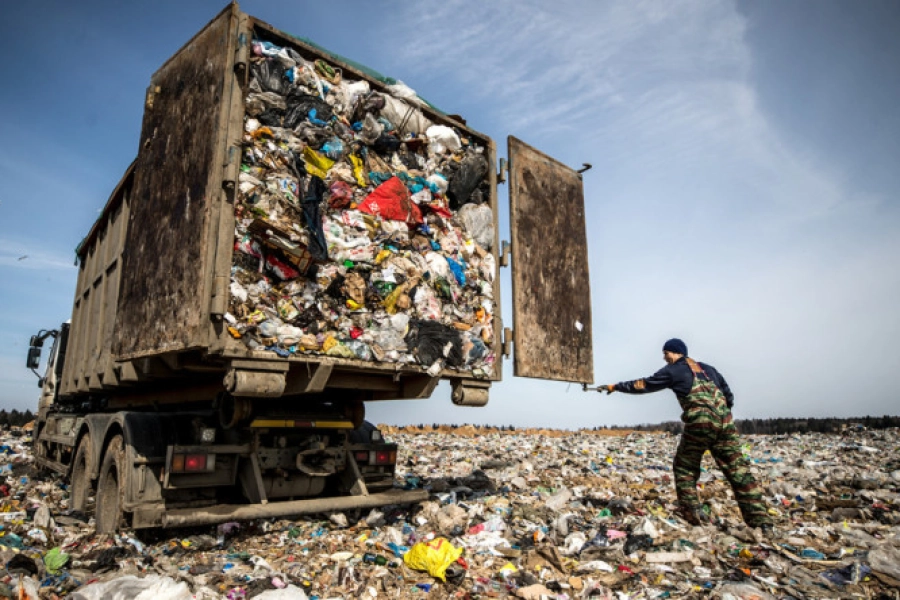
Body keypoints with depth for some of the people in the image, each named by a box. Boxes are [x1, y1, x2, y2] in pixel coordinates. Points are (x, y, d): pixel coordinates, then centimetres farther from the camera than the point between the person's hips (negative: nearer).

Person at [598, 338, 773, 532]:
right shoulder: (707, 368, 24)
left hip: (700, 423, -5)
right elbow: (728, 394, 24)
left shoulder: (673, 370, 8)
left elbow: (644, 385, 9)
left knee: (684, 468, 11)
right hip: (725, 422, 5)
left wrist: (615, 386, 16)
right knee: (738, 470, 6)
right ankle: (760, 520, 2)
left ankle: (692, 513, 7)